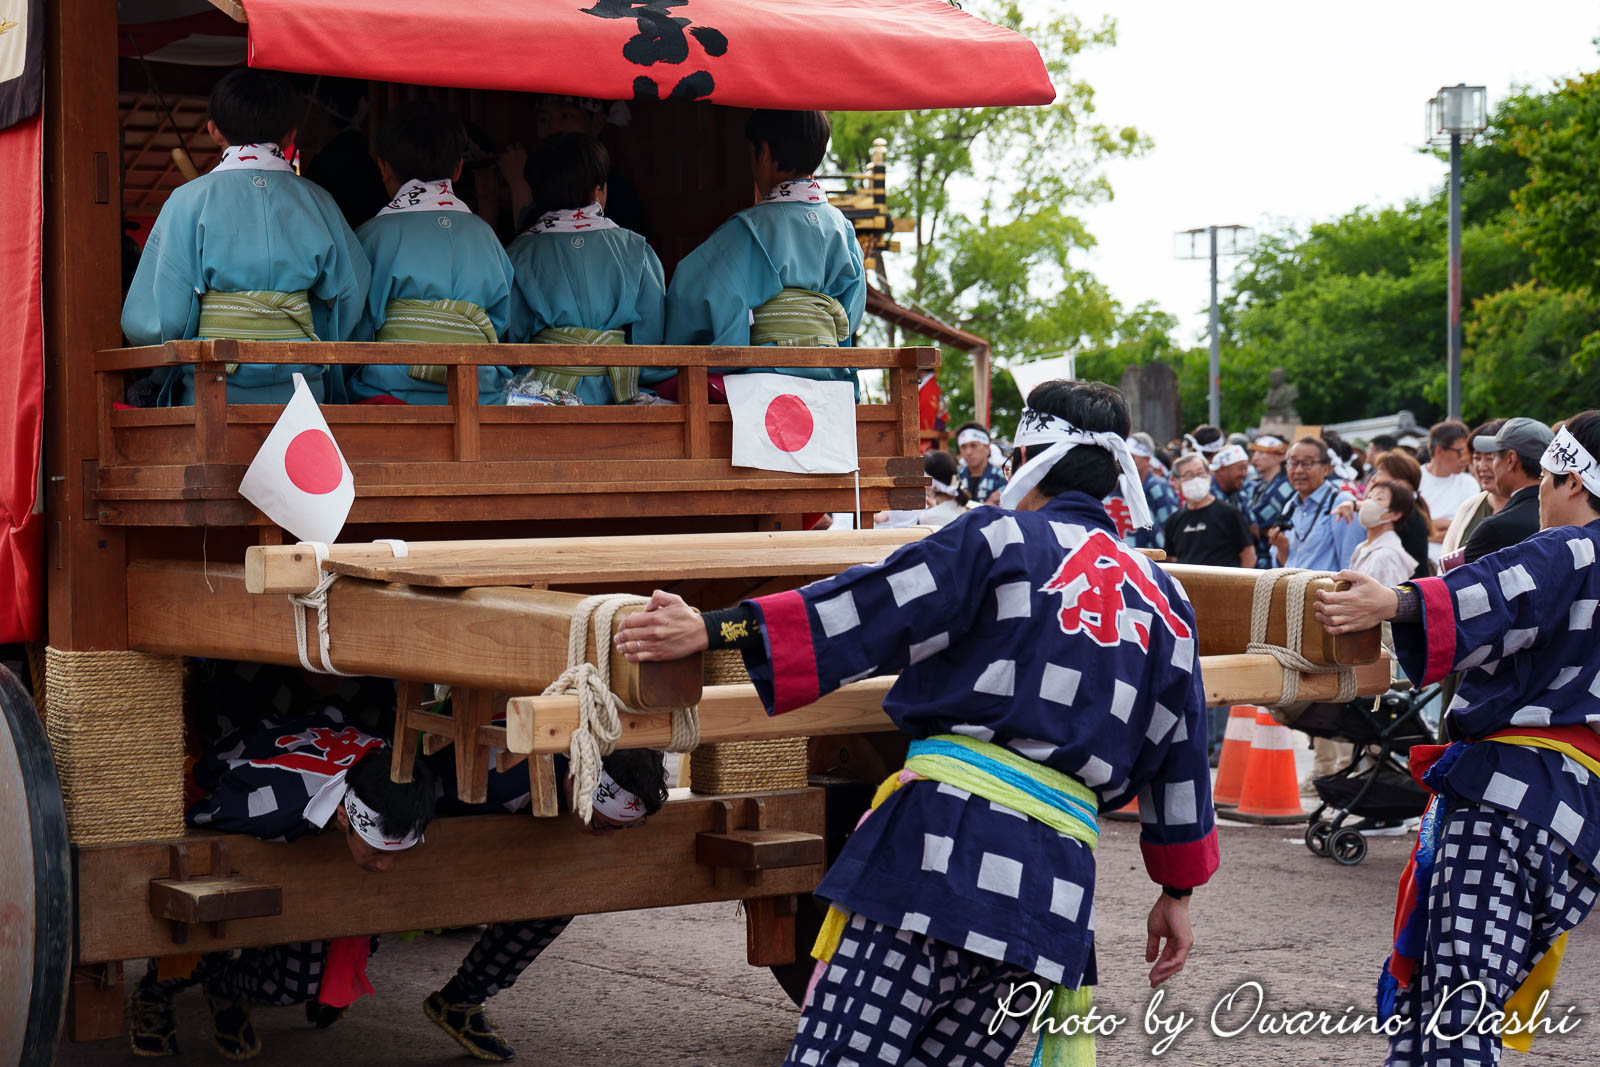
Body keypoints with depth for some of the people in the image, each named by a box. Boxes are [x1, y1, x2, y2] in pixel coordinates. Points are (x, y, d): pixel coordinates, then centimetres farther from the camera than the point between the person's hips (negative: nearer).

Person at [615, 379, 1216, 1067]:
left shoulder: (999, 539, 3)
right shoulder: (1164, 599, 20)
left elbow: (865, 615, -6)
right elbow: (1179, 756, 24)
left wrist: (714, 629, -8)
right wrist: (1177, 891, 32)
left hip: (946, 830, -5)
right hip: (1056, 878, 6)